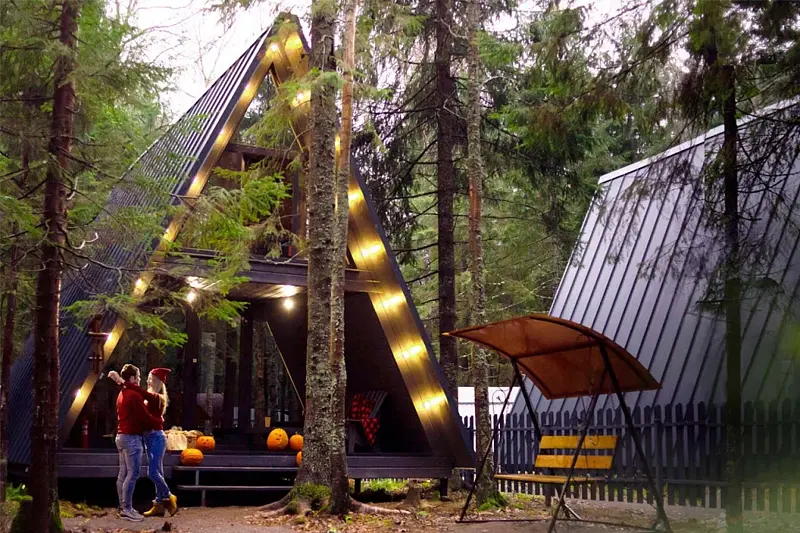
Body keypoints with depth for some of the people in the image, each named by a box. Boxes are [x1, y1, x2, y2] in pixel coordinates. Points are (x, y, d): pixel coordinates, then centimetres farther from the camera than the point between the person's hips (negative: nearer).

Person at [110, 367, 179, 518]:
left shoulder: (157, 398, -14)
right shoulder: (150, 397, 12)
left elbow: (141, 391, -28)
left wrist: (121, 381, -30)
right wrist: (121, 381, -1)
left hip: (156, 437, -9)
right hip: (149, 437, 9)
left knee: (152, 472, -10)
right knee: (157, 472, 10)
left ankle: (169, 498, 6)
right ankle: (159, 505, 14)